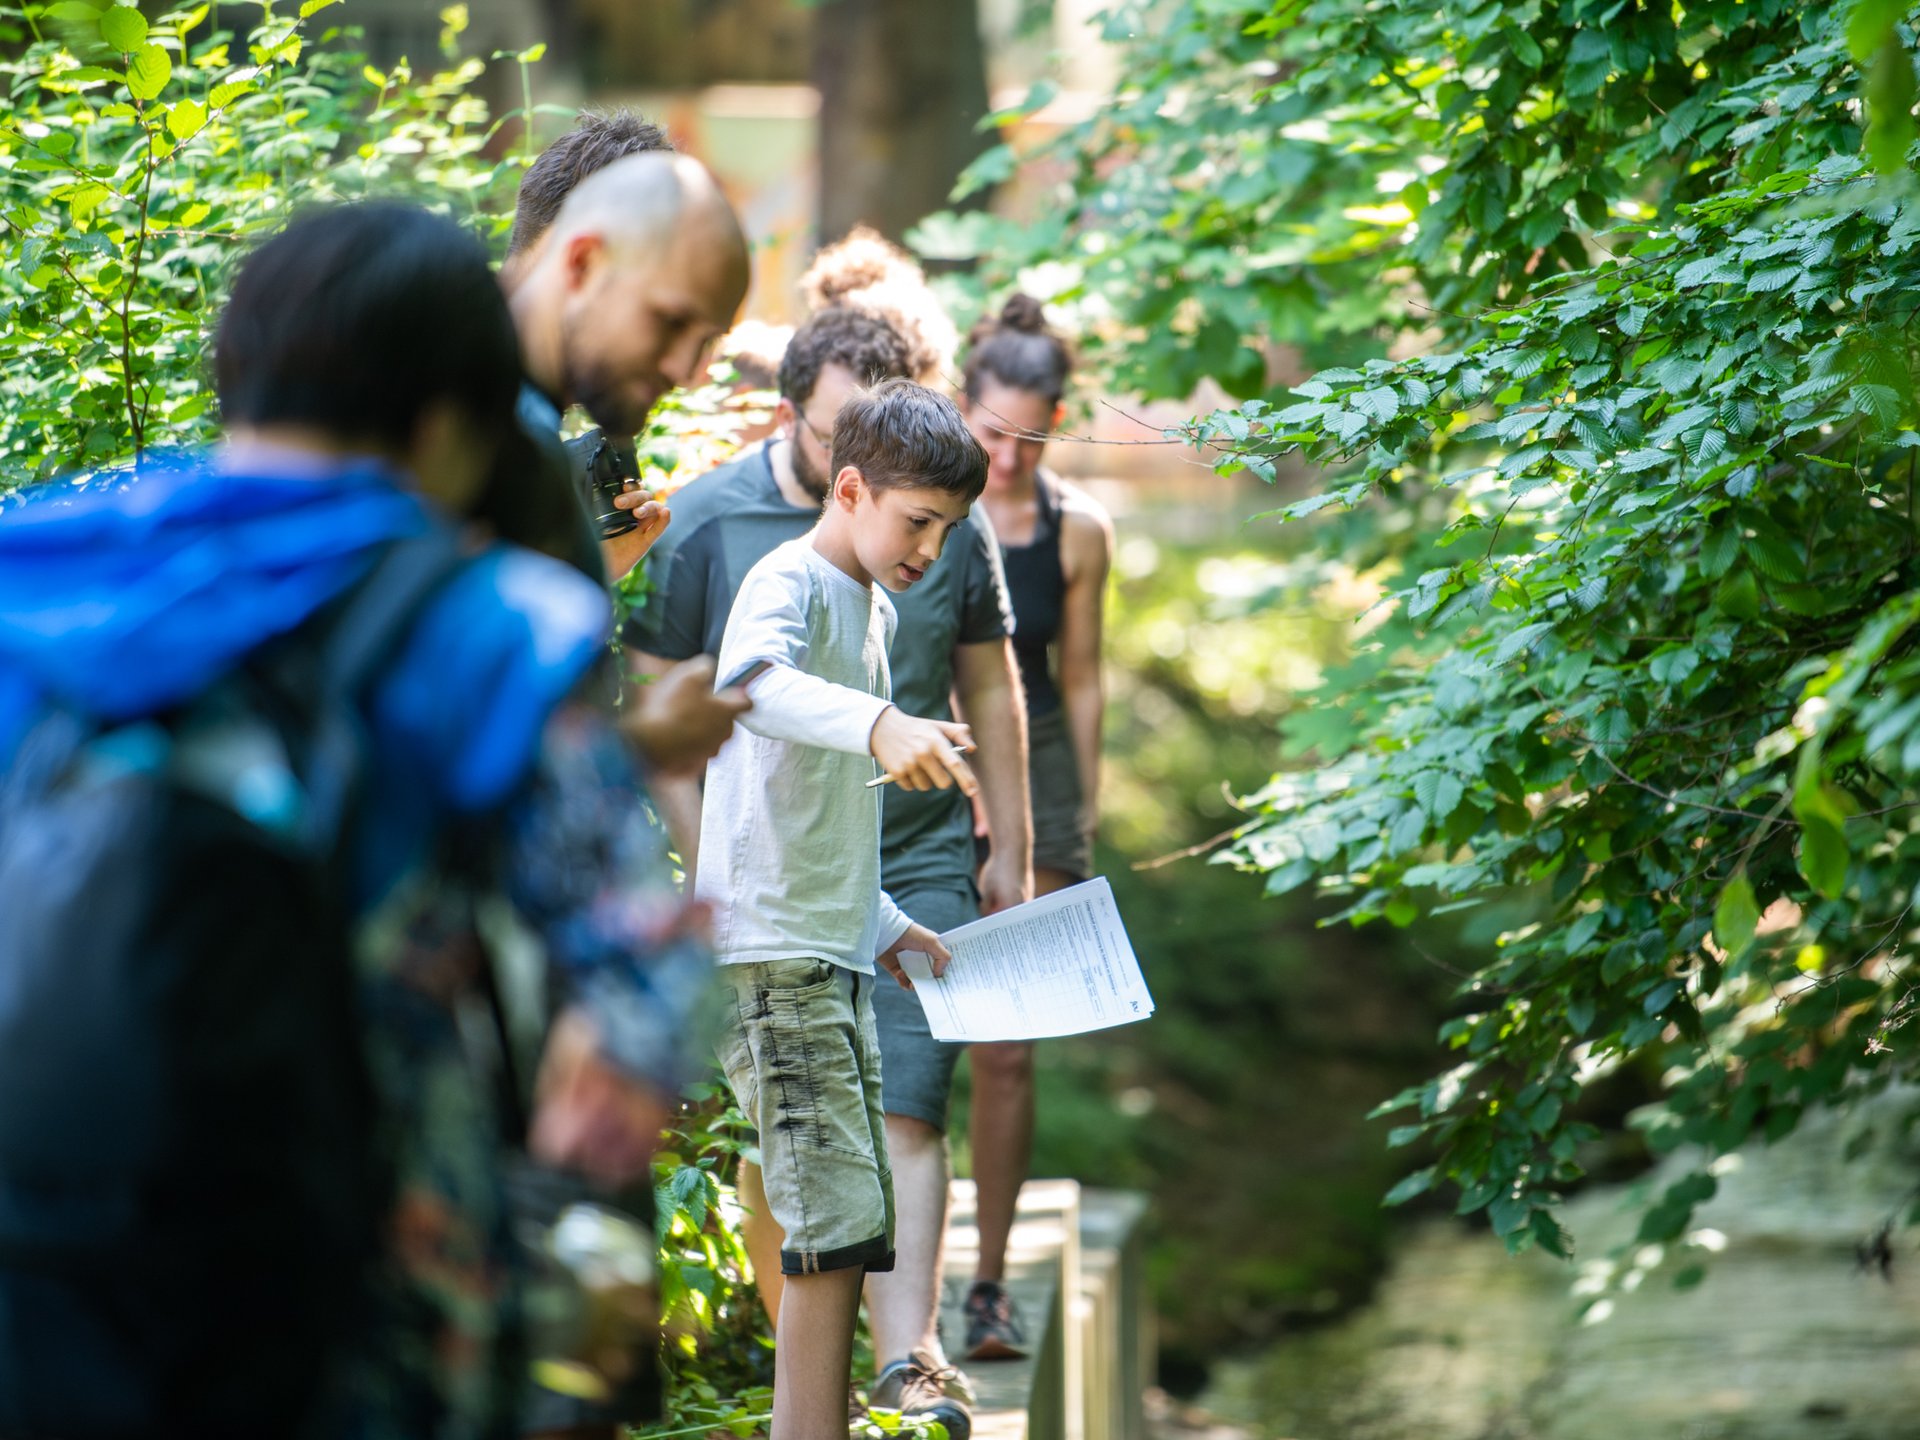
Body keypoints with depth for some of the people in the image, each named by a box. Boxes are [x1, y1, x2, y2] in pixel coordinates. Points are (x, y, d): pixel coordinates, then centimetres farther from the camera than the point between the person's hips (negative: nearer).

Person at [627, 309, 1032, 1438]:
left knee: (905, 1114, -11)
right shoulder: (706, 522, -3)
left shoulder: (949, 522, 4)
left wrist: (1011, 854, 12)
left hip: (920, 868, 1)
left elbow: (991, 691, 14)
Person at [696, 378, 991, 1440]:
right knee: (838, 1219, -16)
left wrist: (883, 921, 23)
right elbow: (751, 683, -34)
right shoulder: (788, 583, -9)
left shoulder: (873, 610, 20)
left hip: (831, 954, 10)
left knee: (854, 1223, 12)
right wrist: (880, 724, -50)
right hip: (770, 949, -10)